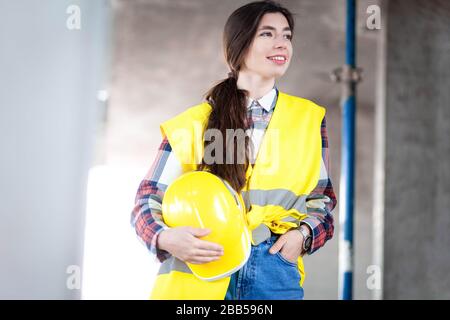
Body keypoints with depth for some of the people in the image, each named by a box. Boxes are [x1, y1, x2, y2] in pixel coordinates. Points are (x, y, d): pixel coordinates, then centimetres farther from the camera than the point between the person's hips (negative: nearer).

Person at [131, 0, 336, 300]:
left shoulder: (309, 118, 7)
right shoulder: (194, 123, 1)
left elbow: (322, 199, 14)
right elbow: (149, 199, 4)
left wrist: (303, 234, -6)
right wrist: (165, 238, -16)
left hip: (275, 275, 2)